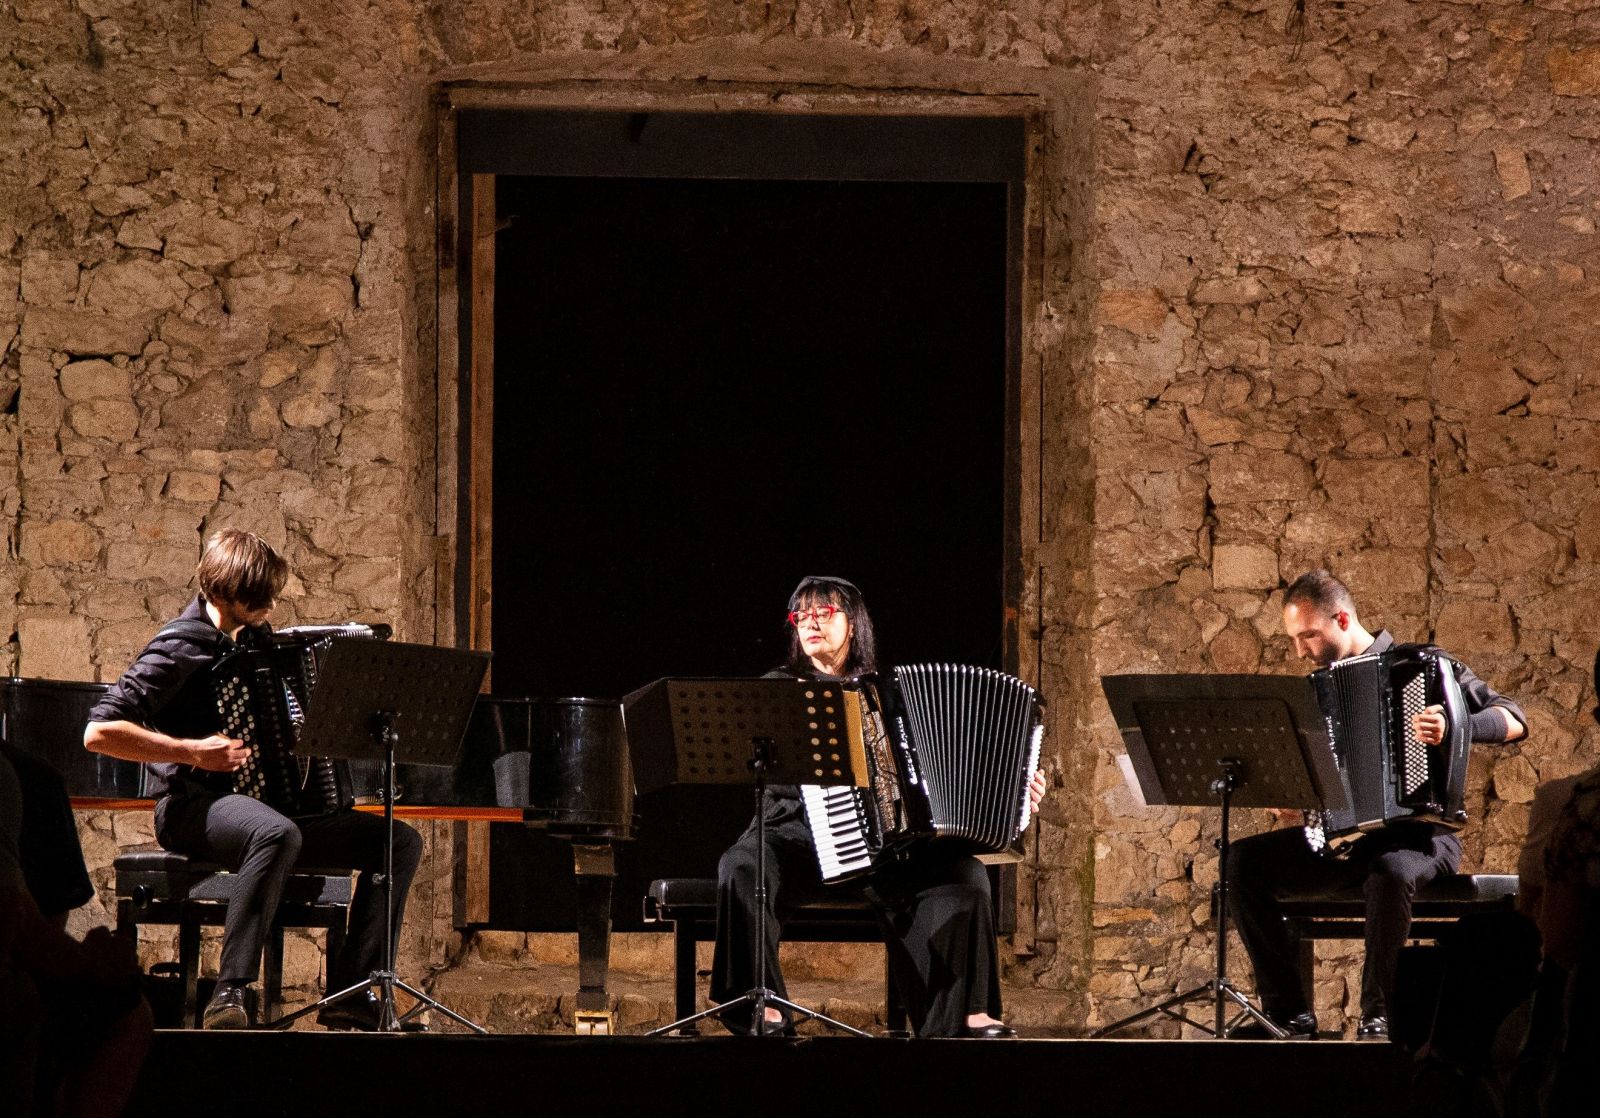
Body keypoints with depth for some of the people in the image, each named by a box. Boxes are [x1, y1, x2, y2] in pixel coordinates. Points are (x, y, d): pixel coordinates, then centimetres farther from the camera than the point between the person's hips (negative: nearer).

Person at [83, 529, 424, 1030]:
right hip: (194, 808, -8)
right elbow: (99, 732, -19)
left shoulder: (256, 638, 14)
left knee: (401, 841, -4)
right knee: (278, 834, -42)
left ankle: (350, 993, -10)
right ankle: (230, 993, -40)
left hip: (272, 801, 8)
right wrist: (193, 752, -23)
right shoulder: (181, 648, -11)